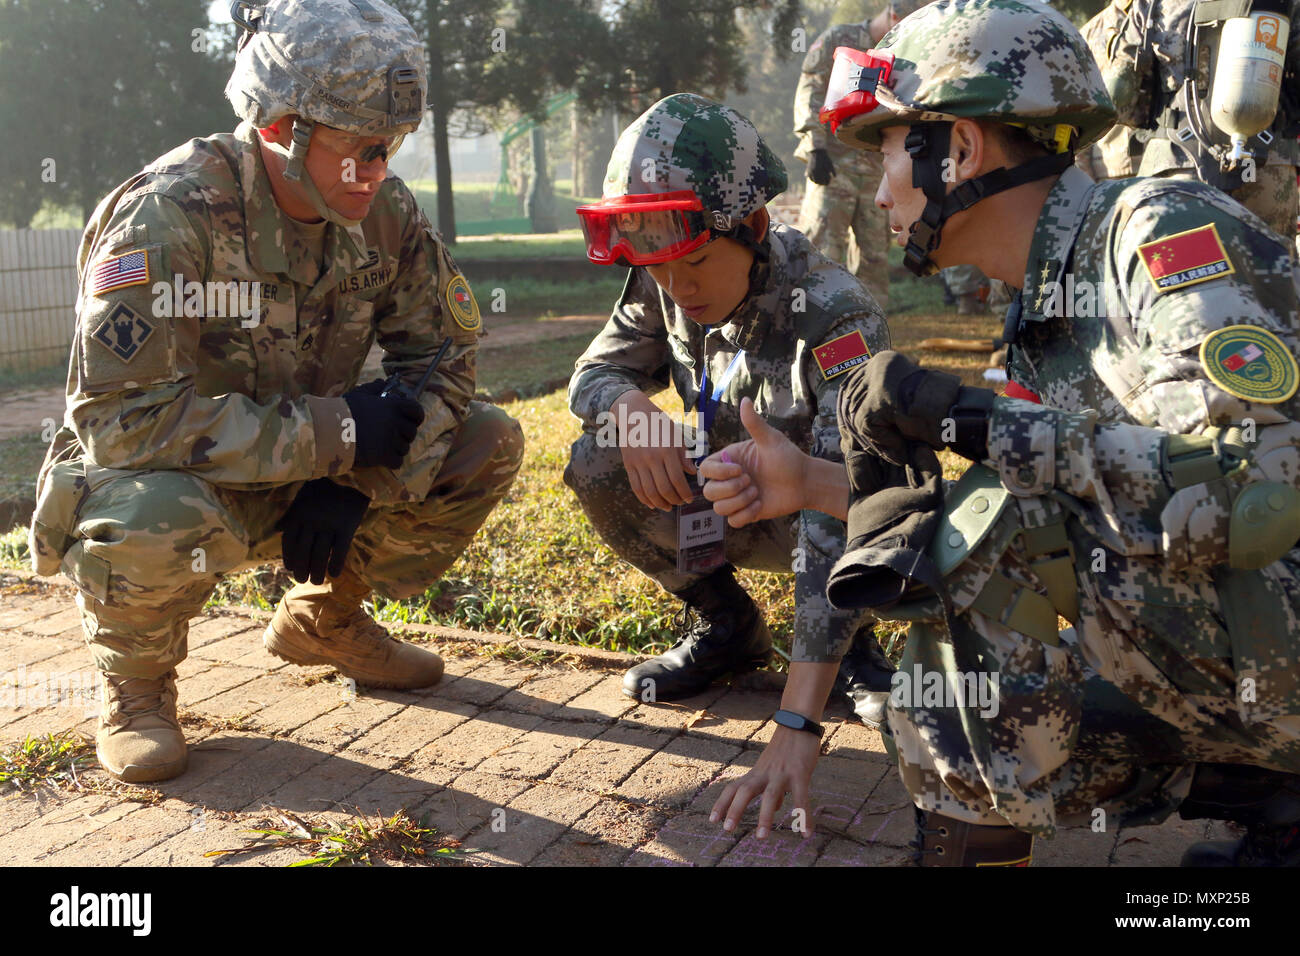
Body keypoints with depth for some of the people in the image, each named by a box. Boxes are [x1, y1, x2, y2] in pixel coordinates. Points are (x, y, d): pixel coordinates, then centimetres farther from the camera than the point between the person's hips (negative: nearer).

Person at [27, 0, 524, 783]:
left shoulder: (386, 212, -8)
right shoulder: (169, 215, -26)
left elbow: (444, 352, -4)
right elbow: (121, 415, -32)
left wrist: (352, 483, -19)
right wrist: (337, 433, -31)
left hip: (308, 480, 6)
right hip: (167, 480, -5)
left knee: (488, 446, -10)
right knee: (157, 522, -41)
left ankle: (323, 618, 11)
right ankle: (136, 682, -3)